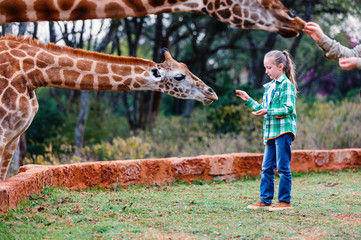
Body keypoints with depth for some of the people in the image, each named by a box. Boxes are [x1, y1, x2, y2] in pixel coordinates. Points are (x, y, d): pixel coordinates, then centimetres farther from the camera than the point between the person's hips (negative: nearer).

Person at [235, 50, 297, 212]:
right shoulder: (269, 87, 18)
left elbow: (288, 108, -17)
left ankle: (285, 201, 1)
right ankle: (265, 200, 14)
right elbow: (262, 109, 25)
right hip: (271, 131, 9)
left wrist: (268, 111, -24)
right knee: (267, 167, 9)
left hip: (284, 130, -9)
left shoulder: (286, 85, -8)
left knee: (283, 167, -5)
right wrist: (248, 100, 17)